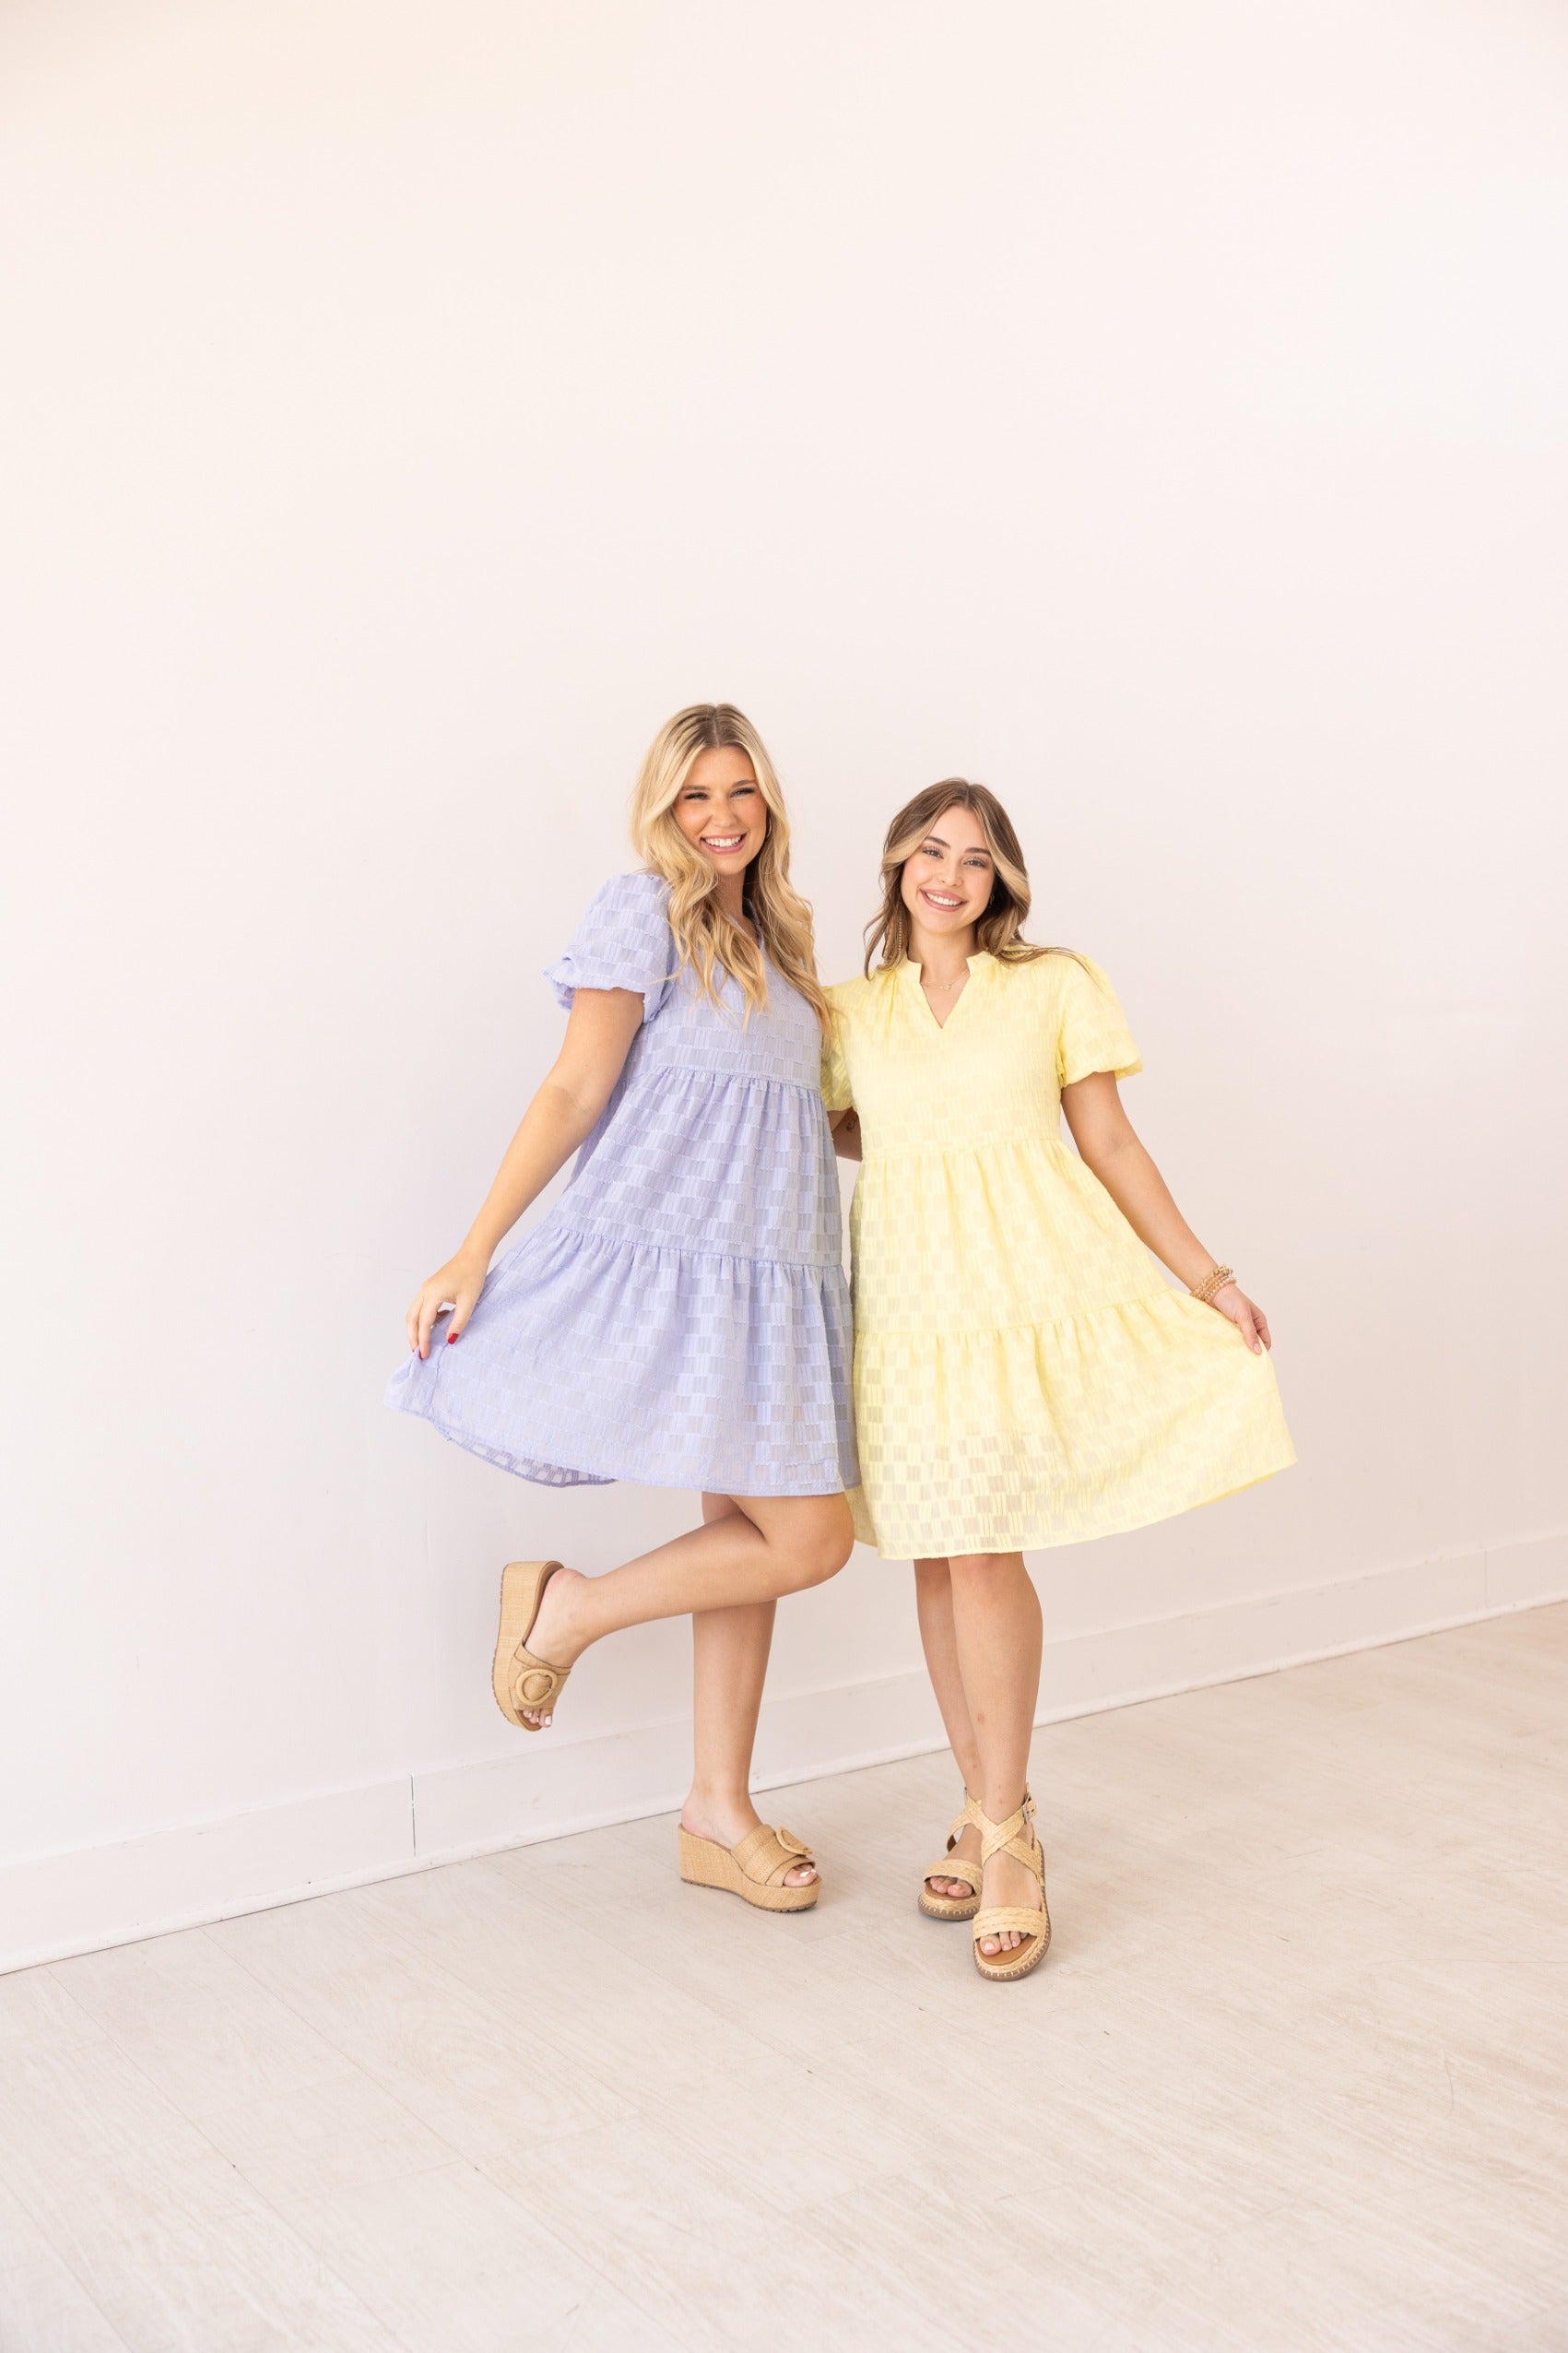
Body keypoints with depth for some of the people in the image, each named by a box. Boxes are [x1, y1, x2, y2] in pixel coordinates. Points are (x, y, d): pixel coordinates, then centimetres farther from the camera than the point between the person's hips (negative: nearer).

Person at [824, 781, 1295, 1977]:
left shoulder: (1057, 985, 4)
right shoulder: (852, 1010, 12)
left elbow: (1111, 1145, 5)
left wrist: (1207, 1278, 2)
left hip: (1029, 1297, -3)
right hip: (911, 1303, 3)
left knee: (982, 1553, -10)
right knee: (940, 1557, 6)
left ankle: (1004, 1832, 2)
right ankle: (990, 1811, 22)